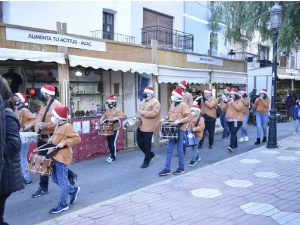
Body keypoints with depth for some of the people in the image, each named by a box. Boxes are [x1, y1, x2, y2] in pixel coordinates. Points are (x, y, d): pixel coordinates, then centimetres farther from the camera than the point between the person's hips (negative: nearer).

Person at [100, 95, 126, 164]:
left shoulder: (117, 110, -9)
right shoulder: (107, 110, 12)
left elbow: (124, 116, -18)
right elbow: (104, 116, 19)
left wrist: (116, 118, -30)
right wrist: (102, 120, -2)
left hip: (115, 129, -7)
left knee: (113, 143, -9)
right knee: (109, 143, 12)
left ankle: (113, 157, -1)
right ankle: (111, 155, 26)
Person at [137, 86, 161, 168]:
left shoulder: (155, 102, -9)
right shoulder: (143, 102, 16)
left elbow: (154, 113, -23)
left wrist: (142, 112, -22)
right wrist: (138, 117, 3)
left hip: (148, 127, -8)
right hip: (140, 126, 8)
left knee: (147, 144, 0)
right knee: (140, 142, 11)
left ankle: (146, 161, 14)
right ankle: (150, 154, 33)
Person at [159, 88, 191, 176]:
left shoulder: (183, 105, -9)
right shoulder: (172, 104, 13)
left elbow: (188, 117, -15)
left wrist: (179, 121, -25)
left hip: (180, 129, -7)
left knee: (179, 149, 1)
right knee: (169, 149, 5)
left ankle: (181, 168, 16)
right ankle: (167, 169, 9)